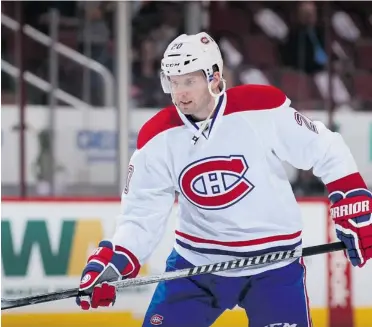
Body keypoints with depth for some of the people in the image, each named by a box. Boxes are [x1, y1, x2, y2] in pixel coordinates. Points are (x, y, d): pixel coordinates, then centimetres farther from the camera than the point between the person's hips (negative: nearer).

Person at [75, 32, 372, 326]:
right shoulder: (158, 138, -8)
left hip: (273, 262, -3)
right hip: (197, 262, 3)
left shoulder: (264, 109, -16)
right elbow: (142, 213, -5)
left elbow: (326, 151, -6)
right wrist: (111, 263, -20)